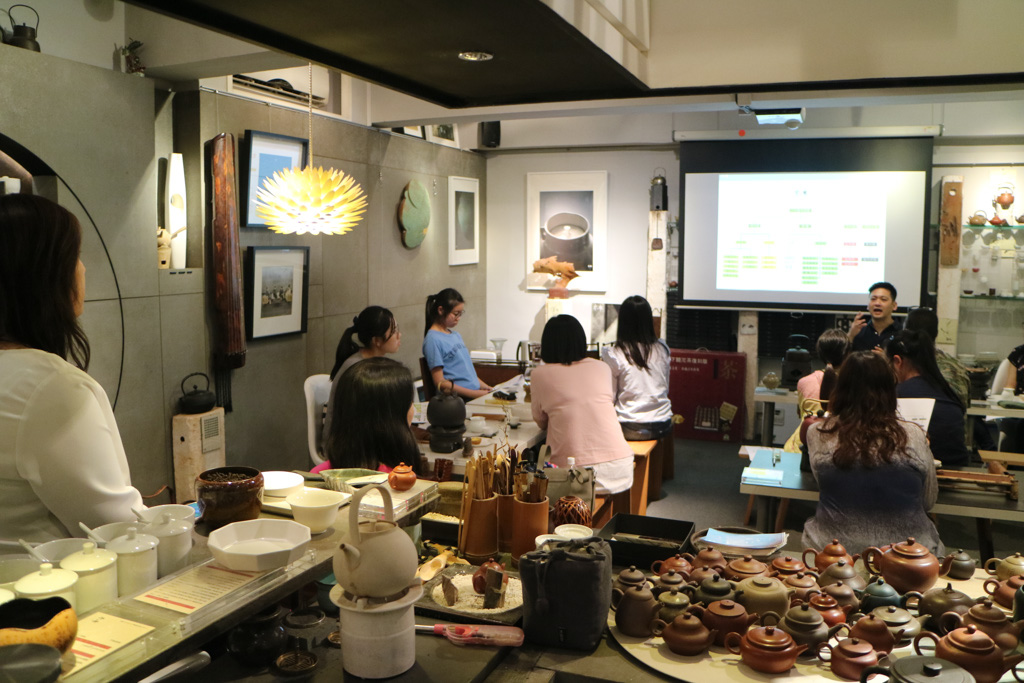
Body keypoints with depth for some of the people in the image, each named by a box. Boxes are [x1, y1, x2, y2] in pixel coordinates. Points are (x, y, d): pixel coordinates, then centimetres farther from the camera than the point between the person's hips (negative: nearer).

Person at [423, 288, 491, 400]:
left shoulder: (456, 335, 20)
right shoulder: (433, 339, -6)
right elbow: (440, 383, -10)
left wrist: (485, 387, 11)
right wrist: (474, 394, -14)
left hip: (476, 392, 8)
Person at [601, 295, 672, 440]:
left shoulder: (614, 354, -11)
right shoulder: (662, 349, 1)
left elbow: (610, 395, -3)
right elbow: (665, 388, 12)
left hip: (630, 428, -5)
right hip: (662, 426, 5)